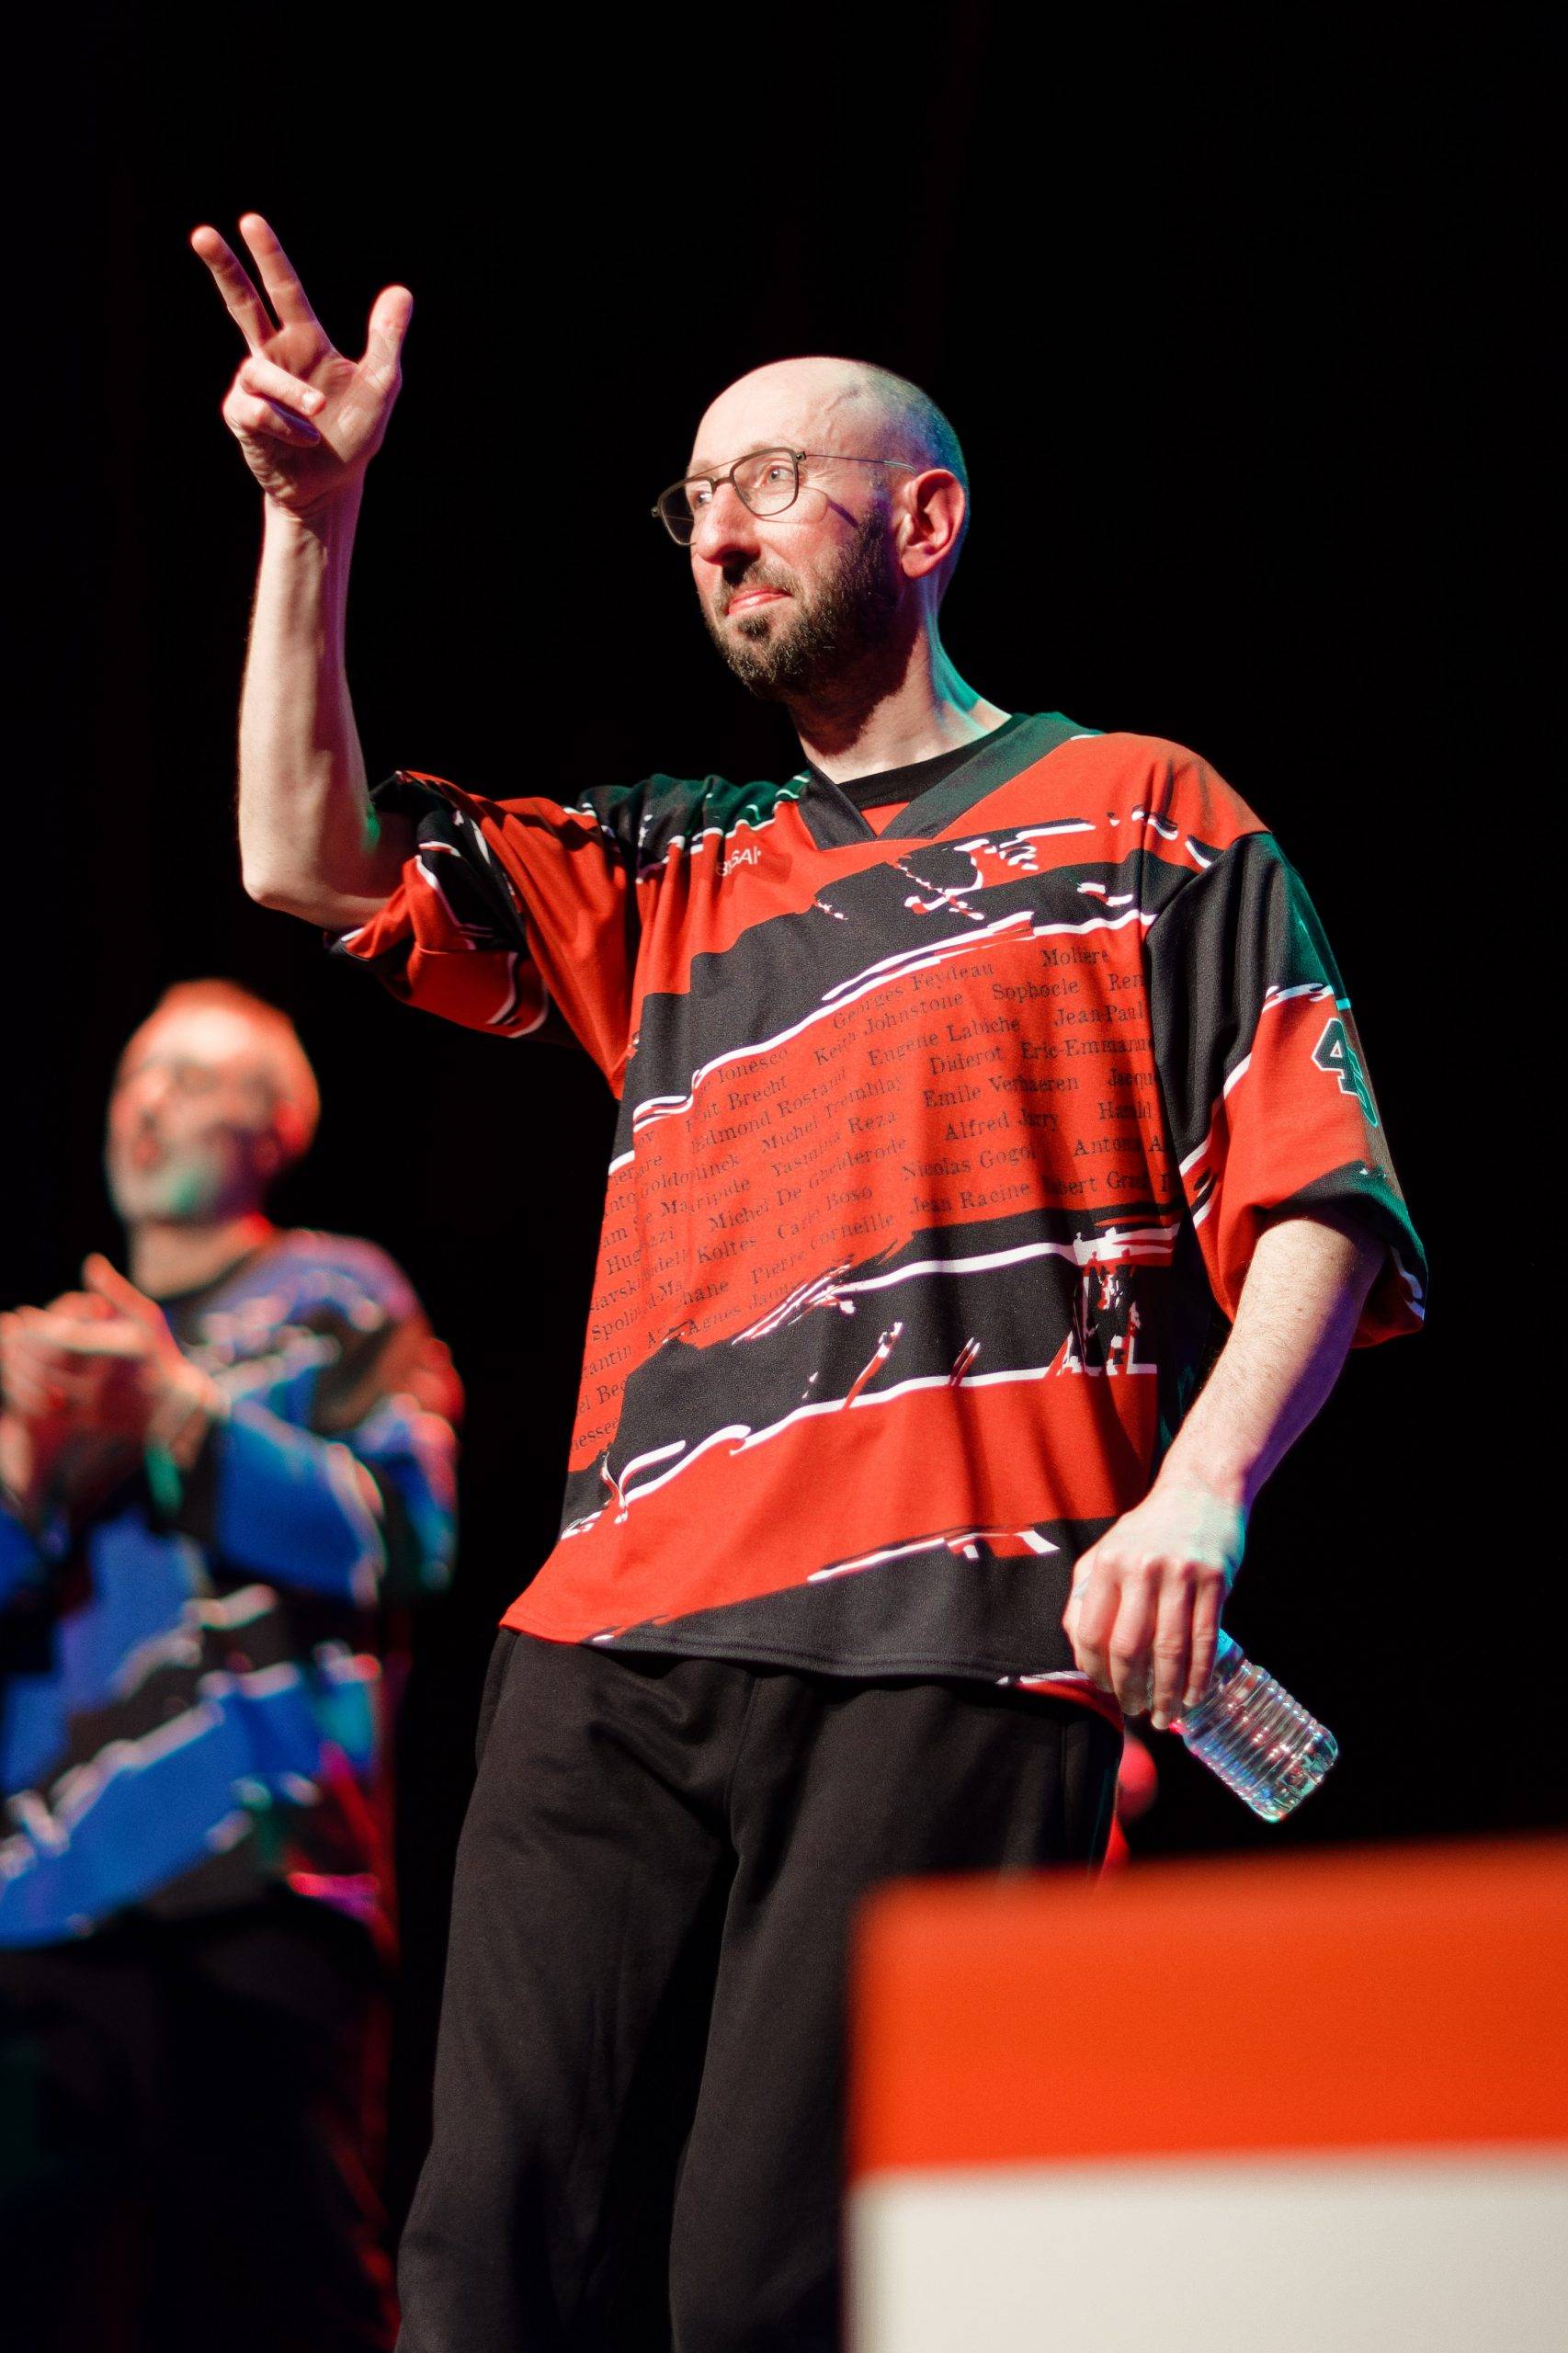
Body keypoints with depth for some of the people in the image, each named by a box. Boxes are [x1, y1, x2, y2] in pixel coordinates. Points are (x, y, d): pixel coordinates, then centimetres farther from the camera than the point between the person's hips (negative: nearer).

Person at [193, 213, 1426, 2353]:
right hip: (618, 1647, 5)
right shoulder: (673, 871, 28)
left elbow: (1318, 1203, 5)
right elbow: (312, 864, 18)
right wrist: (315, 511, 10)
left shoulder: (1135, 816, 14)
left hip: (955, 1646, -4)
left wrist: (1198, 1487, -12)